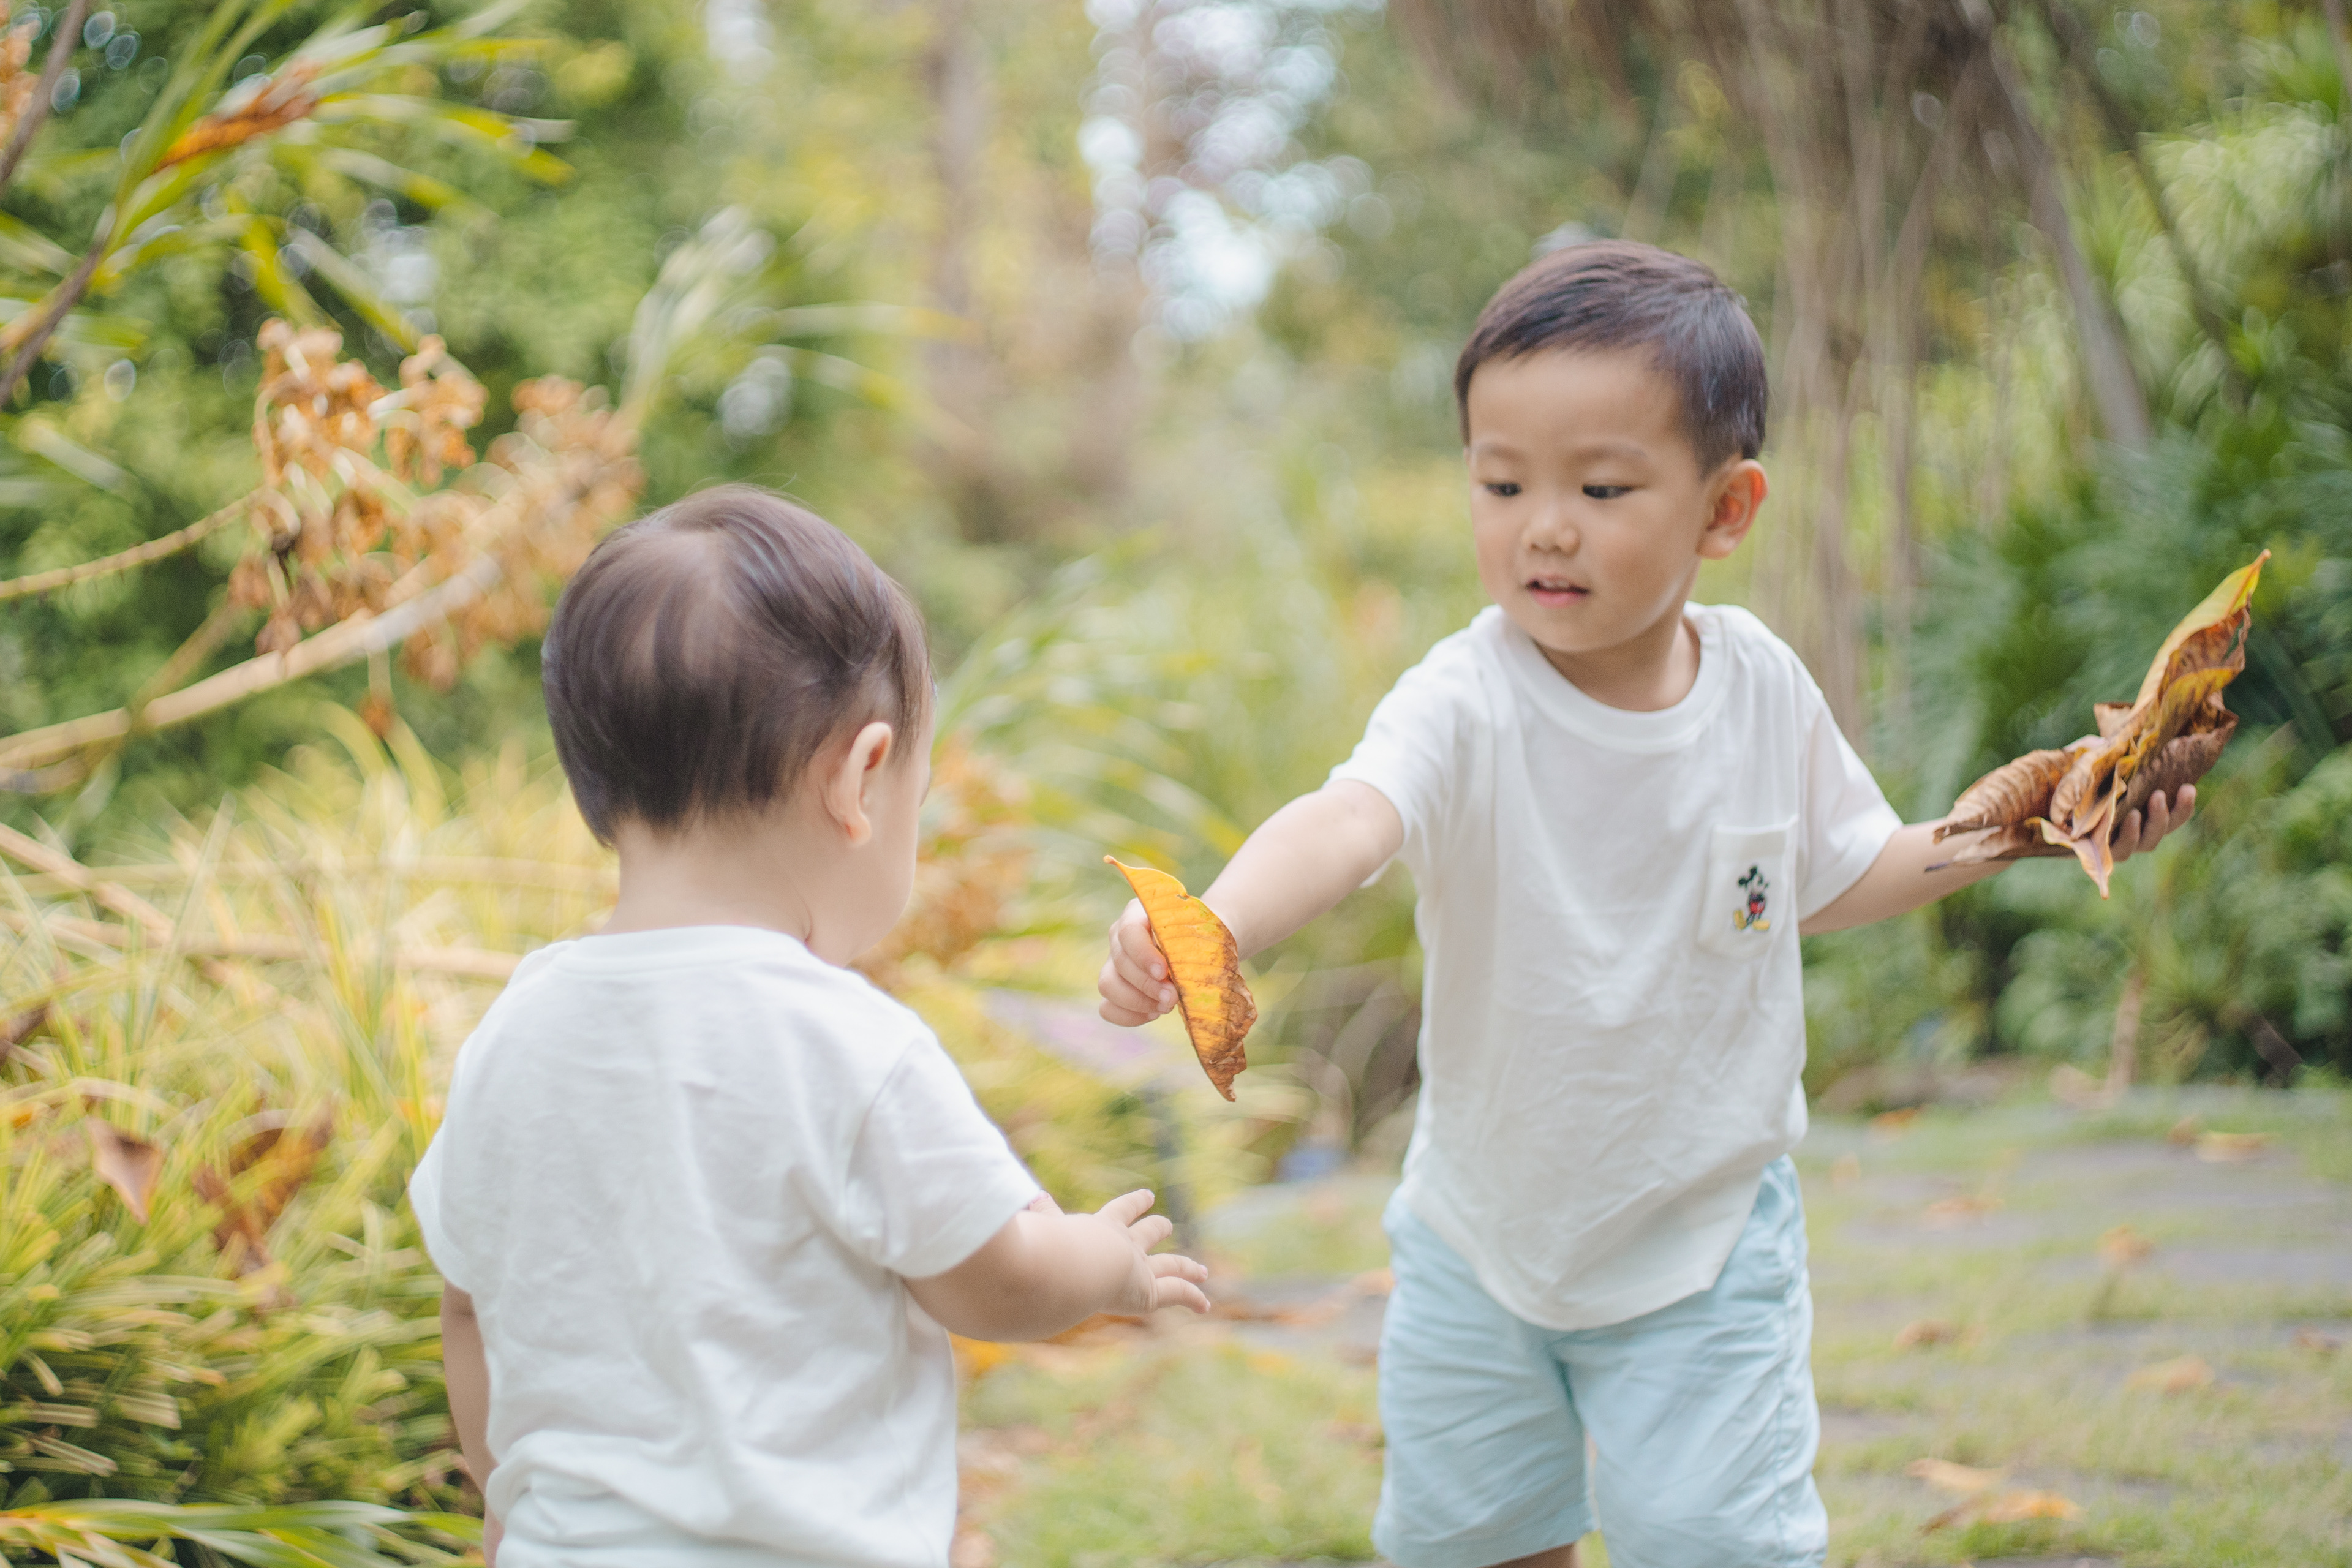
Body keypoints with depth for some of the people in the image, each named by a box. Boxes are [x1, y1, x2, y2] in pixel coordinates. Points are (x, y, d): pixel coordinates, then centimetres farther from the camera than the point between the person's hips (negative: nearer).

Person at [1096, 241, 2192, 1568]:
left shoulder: (1763, 687, -10)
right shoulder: (1468, 706, -22)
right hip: (1482, 1233, 0)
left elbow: (1825, 880, 8)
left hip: (1704, 1238, 1)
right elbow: (1348, 820, -44)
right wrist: (1213, 925, -64)